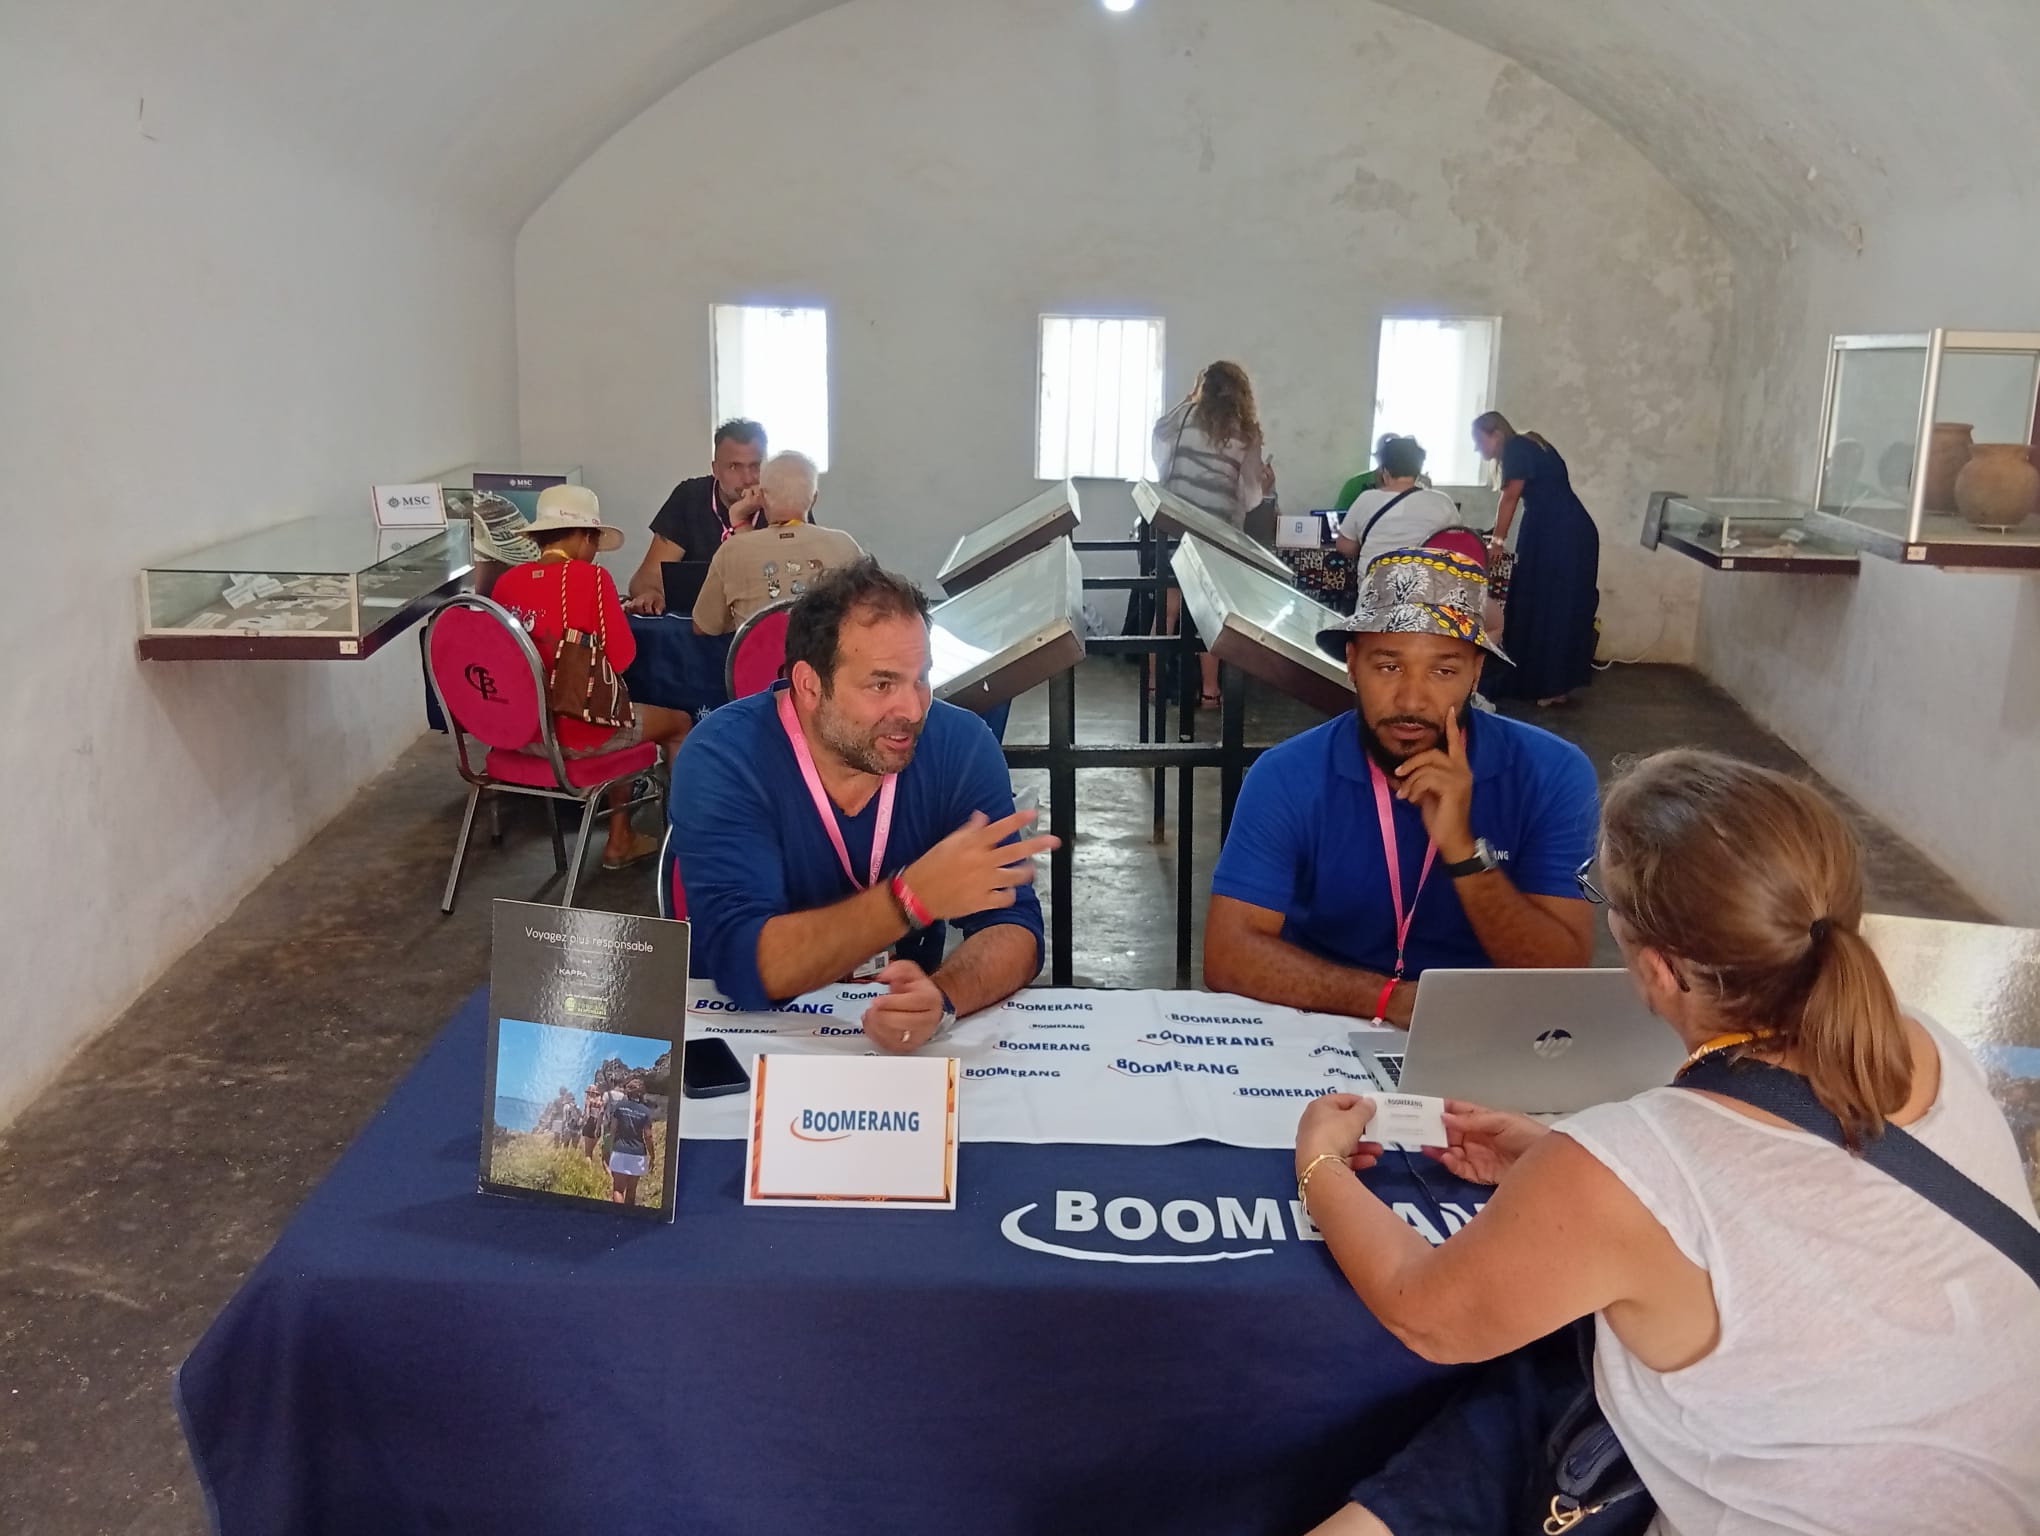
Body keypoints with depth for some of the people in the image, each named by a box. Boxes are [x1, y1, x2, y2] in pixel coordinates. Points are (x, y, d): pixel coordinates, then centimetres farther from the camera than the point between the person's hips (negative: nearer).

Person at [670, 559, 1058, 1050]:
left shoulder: (961, 745, -8)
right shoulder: (722, 759, -16)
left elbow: (1014, 927, -10)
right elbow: (743, 966, -24)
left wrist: (940, 996, -30)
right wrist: (913, 896, -34)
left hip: (914, 1046, 2)